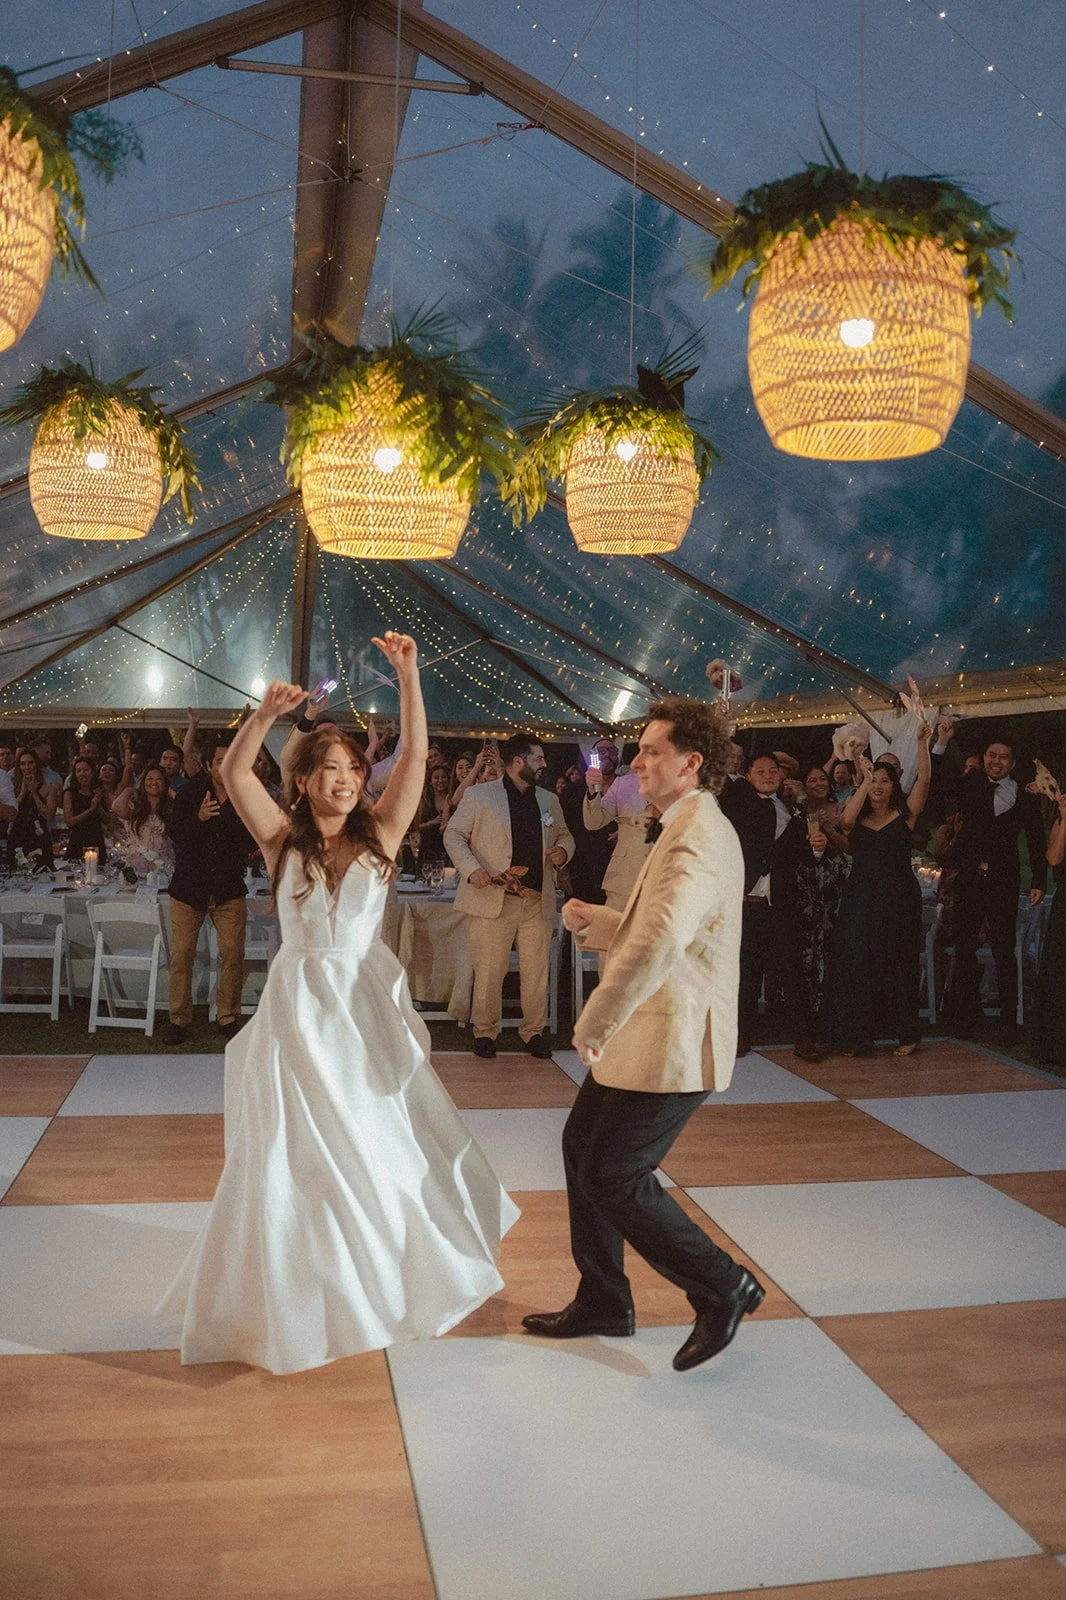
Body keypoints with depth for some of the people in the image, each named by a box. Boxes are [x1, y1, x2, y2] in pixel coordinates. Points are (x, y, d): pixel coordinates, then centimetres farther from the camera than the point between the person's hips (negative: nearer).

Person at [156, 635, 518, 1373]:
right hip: (303, 1005, -1)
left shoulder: (379, 836, -1)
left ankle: (393, 1272, 38)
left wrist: (408, 674, -17)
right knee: (302, 1152, 7)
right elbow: (233, 772, -15)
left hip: (369, 1005, 2)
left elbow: (417, 757, -9)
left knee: (386, 1144, 13)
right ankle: (301, 1292, 27)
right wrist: (268, 714, -30)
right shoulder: (284, 840, -3)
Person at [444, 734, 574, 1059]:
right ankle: (484, 1030, 15)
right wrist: (472, 869, -13)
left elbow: (564, 835, 26)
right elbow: (453, 835, 2)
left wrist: (563, 850, 2)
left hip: (538, 901, 4)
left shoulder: (549, 801, 16)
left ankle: (534, 1030, 19)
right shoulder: (479, 795, 1)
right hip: (493, 899, -4)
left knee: (536, 971, 7)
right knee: (489, 971, 0)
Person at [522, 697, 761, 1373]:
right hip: (647, 1034, 11)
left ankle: (723, 1287, 15)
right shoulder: (683, 828, 14)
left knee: (613, 1176, -3)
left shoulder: (700, 837, -22)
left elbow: (662, 939, -37)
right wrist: (593, 920, 5)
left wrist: (595, 1022, -29)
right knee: (582, 1146, 16)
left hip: (673, 1041, -11)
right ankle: (602, 1303, 31)